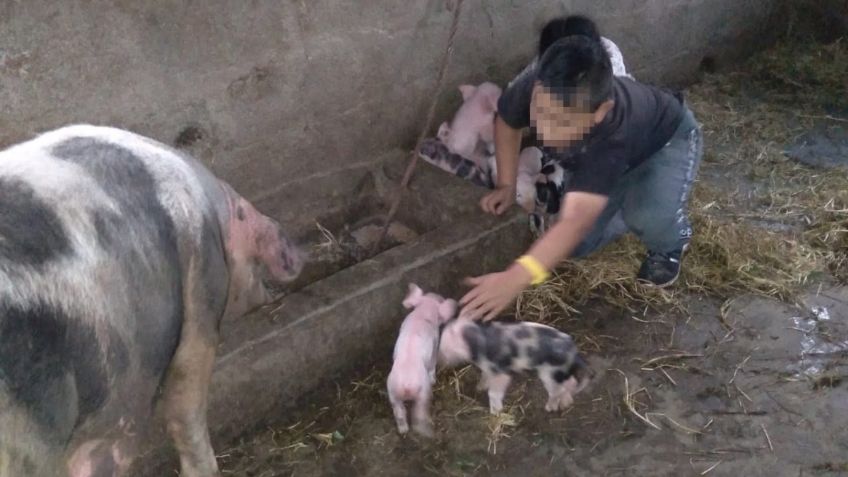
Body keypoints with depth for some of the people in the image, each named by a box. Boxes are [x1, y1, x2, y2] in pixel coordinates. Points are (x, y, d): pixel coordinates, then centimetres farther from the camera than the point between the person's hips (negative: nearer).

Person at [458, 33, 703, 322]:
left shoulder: (614, 134, -49)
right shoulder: (536, 89, -35)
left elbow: (575, 221, -56)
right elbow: (506, 121, -9)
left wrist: (515, 279, -67)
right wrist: (506, 186, -9)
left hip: (667, 140, -5)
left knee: (650, 217, -35)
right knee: (576, 245, -6)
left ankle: (671, 243, 3)